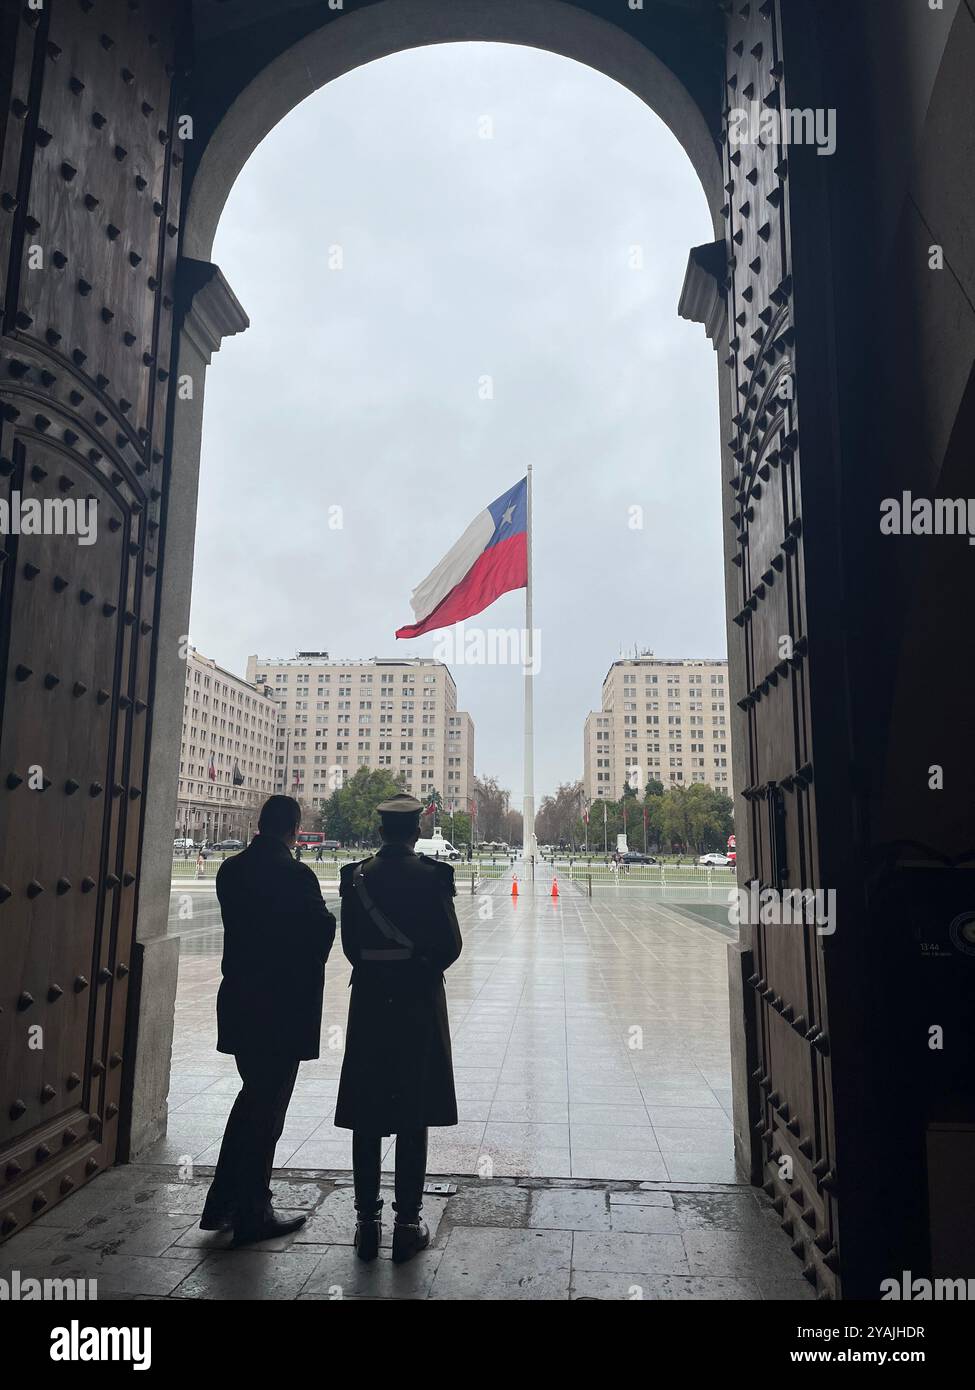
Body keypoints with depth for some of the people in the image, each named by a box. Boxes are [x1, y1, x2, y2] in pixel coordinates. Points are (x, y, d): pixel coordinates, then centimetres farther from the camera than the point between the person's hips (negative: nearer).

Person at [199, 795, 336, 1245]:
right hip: (284, 1005, -7)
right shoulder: (296, 875, -19)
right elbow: (323, 930, -12)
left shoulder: (230, 870, 1)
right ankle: (252, 1216, 21)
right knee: (267, 1108, 8)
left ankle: (222, 1205, 30)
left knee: (253, 1095, 23)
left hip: (240, 1000, 7)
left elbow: (238, 926, 7)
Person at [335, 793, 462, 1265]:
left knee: (366, 1118, 12)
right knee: (412, 1119, 8)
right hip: (419, 1004, -2)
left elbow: (349, 944, 3)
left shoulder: (355, 876, -2)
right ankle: (407, 1225, 14)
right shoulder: (432, 876, -11)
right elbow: (450, 945, -8)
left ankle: (367, 1222, 20)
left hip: (368, 1001, 3)